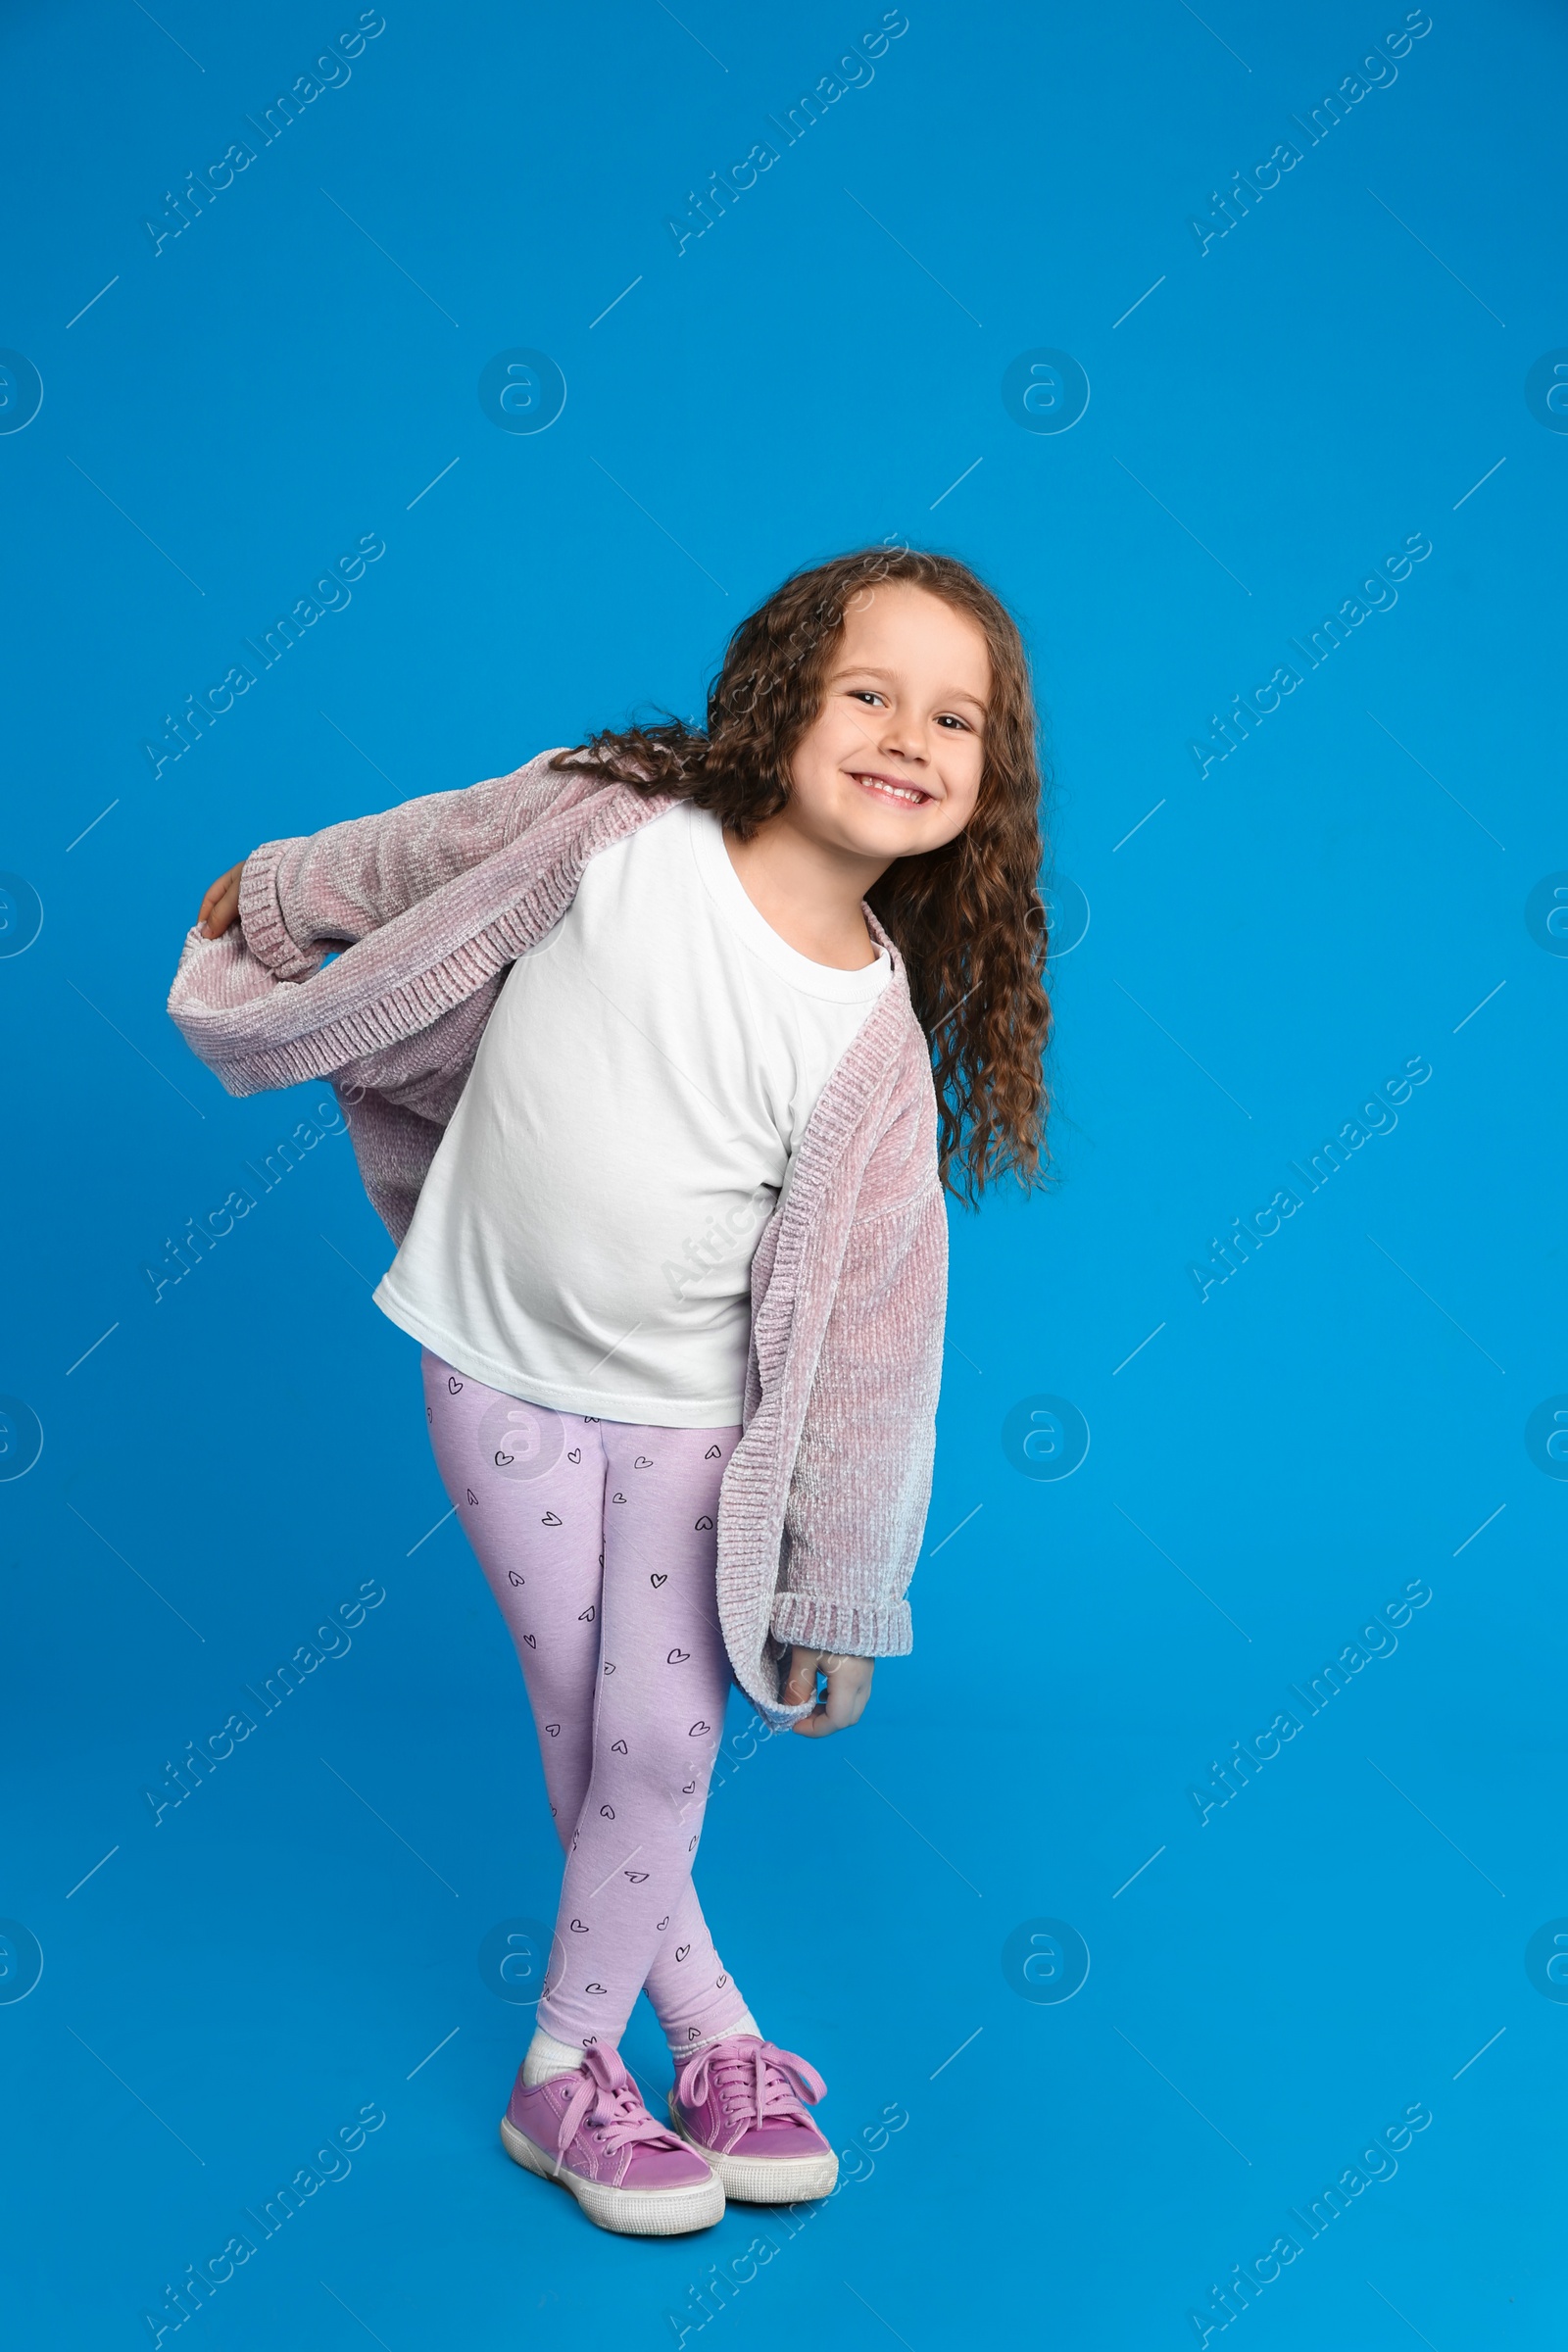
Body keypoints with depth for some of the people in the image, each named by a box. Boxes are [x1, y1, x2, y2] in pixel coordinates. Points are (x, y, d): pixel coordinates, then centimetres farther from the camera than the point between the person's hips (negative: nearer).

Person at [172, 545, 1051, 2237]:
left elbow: (864, 1308, -10)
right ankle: (714, 2038, 27)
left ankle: (565, 2070, 23)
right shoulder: (613, 829, -16)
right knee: (581, 1730, 8)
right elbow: (415, 861, 3)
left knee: (663, 1745, 1)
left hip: (692, 1410, 0)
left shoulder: (876, 1037, -15)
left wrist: (829, 1584, -6)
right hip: (503, 1373, 1)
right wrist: (265, 898, 19)